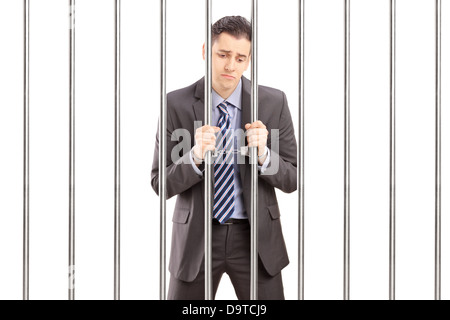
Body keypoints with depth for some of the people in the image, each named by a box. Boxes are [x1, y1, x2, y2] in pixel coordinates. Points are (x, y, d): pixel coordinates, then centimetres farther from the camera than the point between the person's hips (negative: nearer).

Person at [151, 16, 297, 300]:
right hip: (196, 237, 0)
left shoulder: (273, 102, -4)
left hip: (254, 237, 1)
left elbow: (292, 179, -1)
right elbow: (161, 184, -6)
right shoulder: (176, 104, -6)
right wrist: (196, 156, -25)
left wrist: (263, 154, -21)